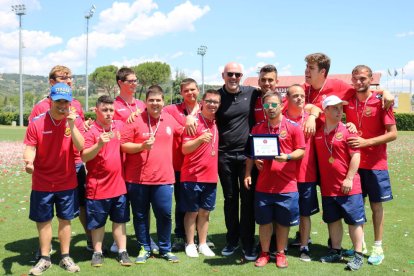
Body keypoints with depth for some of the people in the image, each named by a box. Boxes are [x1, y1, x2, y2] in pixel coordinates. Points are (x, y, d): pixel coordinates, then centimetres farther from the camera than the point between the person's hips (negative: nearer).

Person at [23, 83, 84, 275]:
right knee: (43, 221, 9)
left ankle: (65, 257, 25)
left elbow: (80, 147, -16)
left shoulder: (75, 121, -6)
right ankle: (44, 258, 24)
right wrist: (29, 161, -30)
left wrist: (71, 125, -27)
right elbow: (30, 148, -9)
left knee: (65, 220, 11)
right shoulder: (37, 122, -9)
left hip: (67, 183, 1)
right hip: (42, 183, 0)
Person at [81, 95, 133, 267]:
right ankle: (97, 253, 23)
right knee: (97, 222, 9)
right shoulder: (91, 131, -12)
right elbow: (84, 157, -20)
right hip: (98, 186, -4)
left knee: (120, 220, 12)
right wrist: (99, 144, -34)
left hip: (119, 184, 4)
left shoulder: (120, 126, 4)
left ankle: (122, 252, 22)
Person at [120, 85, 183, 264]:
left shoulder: (170, 120, 8)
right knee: (140, 215, 9)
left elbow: (182, 133, 27)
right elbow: (123, 145, -6)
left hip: (164, 178, 2)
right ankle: (144, 249, 25)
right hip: (137, 178, -2)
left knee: (164, 214, 5)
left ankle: (165, 249, 22)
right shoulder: (135, 120, -4)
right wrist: (142, 146, -18)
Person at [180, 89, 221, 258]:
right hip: (192, 176, -6)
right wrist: (200, 140, -32)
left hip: (210, 176, 6)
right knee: (192, 211, 6)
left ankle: (203, 244, 23)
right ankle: (190, 244, 18)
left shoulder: (215, 123, 8)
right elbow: (185, 149, -16)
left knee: (205, 212, 12)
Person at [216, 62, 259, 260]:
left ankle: (248, 244, 12)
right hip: (225, 156, 0)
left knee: (248, 199, 2)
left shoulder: (251, 93, 2)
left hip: (247, 154, 0)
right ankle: (231, 241, 24)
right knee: (230, 199, 11)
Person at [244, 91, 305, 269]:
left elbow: (301, 151, -3)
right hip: (263, 185, 2)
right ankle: (264, 253, 24)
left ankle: (280, 253, 25)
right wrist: (248, 173, 1)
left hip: (286, 185, -2)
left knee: (283, 221, 9)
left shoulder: (293, 127, -3)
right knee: (264, 220, 10)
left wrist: (287, 157, -21)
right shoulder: (257, 128, 5)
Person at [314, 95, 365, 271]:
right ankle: (336, 252, 28)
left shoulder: (346, 131, -8)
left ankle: (358, 255, 12)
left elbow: (356, 156, -10)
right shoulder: (317, 133, 3)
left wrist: (349, 179, -14)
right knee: (333, 220, 14)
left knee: (354, 220, 3)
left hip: (348, 187, -4)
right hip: (328, 187, 5)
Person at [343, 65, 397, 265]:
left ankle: (378, 247, 18)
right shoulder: (348, 101, 1)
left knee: (376, 204, 7)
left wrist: (366, 142, -20)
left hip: (375, 163, -3)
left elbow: (392, 133, -11)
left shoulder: (381, 101, -9)